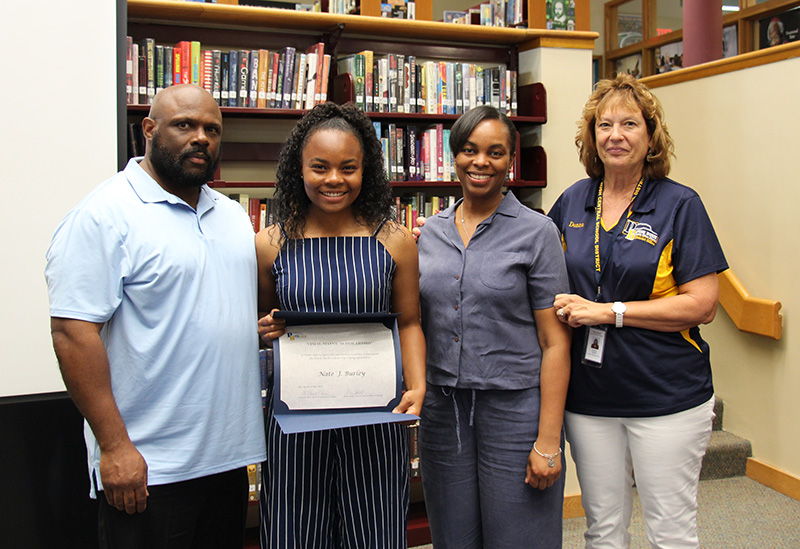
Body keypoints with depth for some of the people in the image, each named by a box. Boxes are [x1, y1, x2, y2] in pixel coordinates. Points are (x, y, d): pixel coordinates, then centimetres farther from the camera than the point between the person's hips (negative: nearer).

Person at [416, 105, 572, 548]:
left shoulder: (536, 232, -6)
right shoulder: (430, 233, 7)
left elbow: (554, 341, -8)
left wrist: (548, 441, -12)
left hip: (513, 407, -4)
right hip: (442, 408, 4)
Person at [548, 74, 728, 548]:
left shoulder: (680, 204, -6)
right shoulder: (573, 202, 6)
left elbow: (702, 305, -13)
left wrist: (608, 312, -17)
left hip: (667, 397, -3)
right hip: (589, 396, 4)